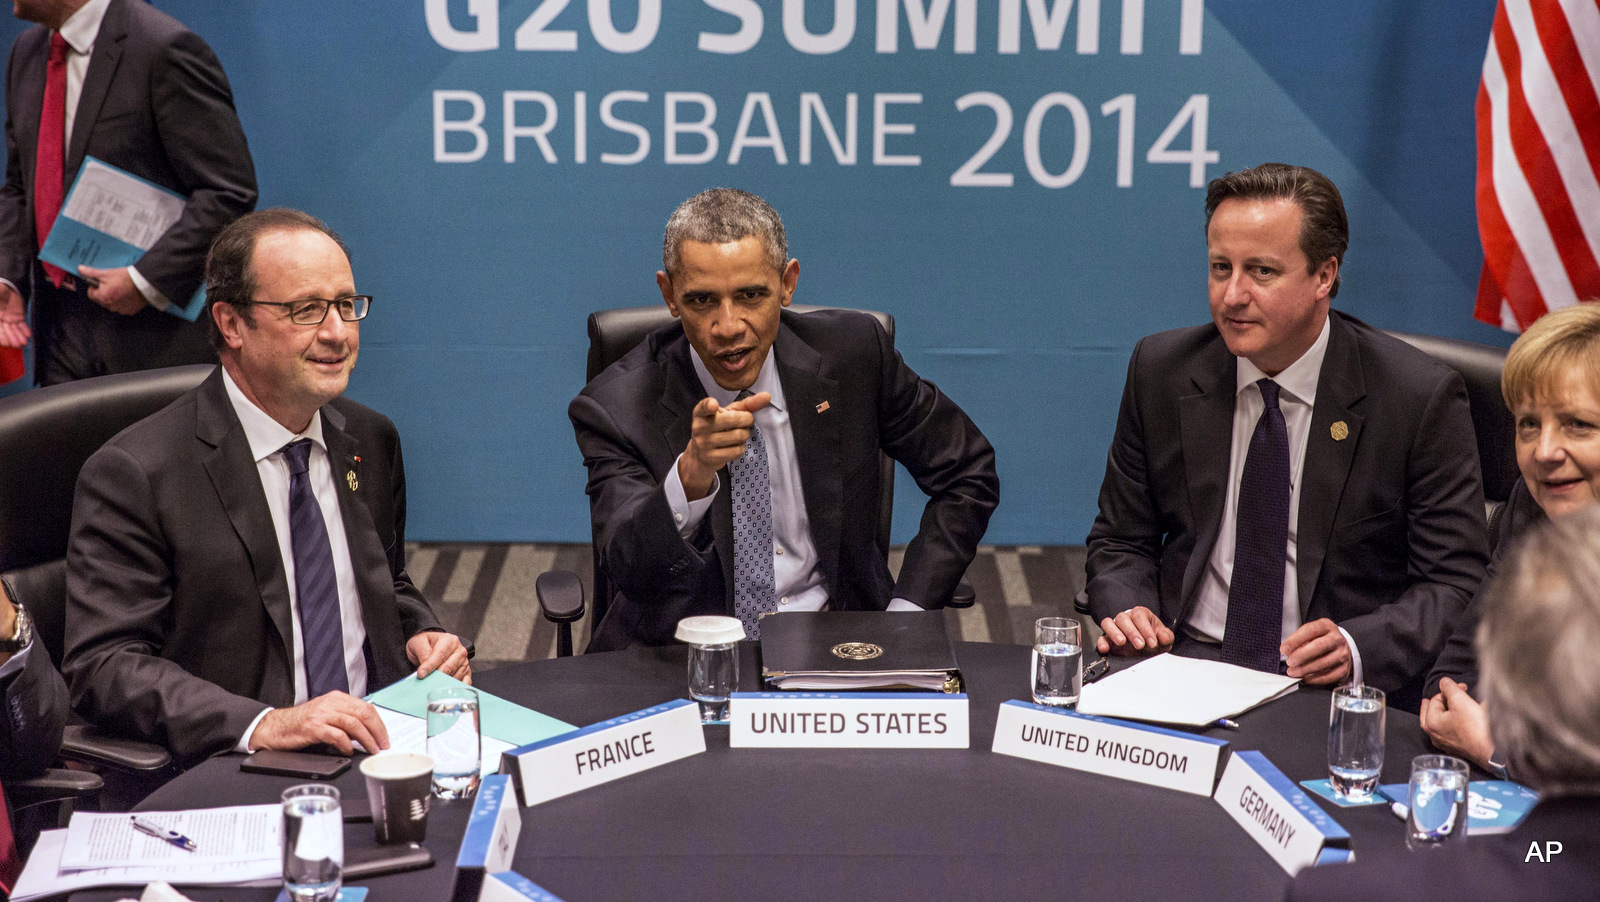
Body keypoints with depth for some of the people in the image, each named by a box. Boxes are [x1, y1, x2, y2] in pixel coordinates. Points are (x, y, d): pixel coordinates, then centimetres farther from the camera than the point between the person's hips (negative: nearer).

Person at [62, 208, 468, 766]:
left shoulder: (371, 441, 13)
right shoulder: (135, 474, -8)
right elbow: (103, 666, -14)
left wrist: (422, 635, 4)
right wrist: (265, 724, -26)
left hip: (383, 745, 6)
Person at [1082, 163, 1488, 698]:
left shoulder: (1421, 398, -5)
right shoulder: (1161, 371, 5)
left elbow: (1457, 583, -3)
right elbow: (1121, 541, 14)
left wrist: (1355, 647, -21)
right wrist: (1126, 610, -8)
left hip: (1331, 690, -2)